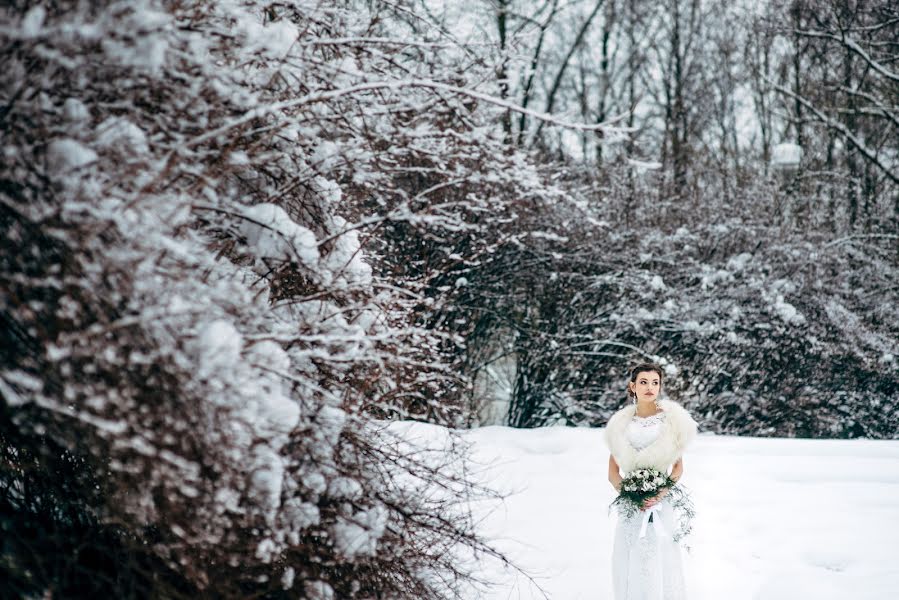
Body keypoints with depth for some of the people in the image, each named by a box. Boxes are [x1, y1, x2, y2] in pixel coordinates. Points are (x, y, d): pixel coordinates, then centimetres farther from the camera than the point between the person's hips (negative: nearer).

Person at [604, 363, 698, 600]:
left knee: (658, 566, -4)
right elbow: (613, 471, 9)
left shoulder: (671, 420, 1)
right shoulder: (621, 424, 7)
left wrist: (663, 492, -11)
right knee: (630, 565, 2)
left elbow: (678, 467, 5)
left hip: (660, 504, -2)